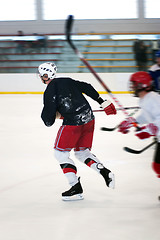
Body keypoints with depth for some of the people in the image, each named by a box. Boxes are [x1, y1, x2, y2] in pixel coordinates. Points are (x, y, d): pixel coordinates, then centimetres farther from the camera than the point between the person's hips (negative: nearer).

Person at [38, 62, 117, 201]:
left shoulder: (50, 91, -7)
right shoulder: (67, 81, 15)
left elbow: (48, 119, -9)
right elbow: (87, 88, 18)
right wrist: (103, 103, 23)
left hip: (73, 122, -8)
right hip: (89, 119, 8)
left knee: (60, 153, 6)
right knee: (82, 152, 21)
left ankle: (76, 189, 1)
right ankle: (105, 172, 2)